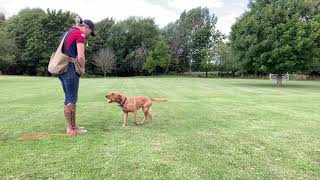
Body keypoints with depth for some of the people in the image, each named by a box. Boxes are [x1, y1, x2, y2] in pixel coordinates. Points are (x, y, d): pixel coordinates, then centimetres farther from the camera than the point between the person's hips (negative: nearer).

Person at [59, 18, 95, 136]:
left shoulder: (67, 32, 21)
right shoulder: (80, 34, -8)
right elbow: (80, 57, -17)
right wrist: (82, 68, 0)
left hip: (62, 69, 9)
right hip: (70, 70, -9)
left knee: (69, 98, 13)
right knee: (71, 100, -3)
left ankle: (73, 126, 20)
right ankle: (70, 129, 5)